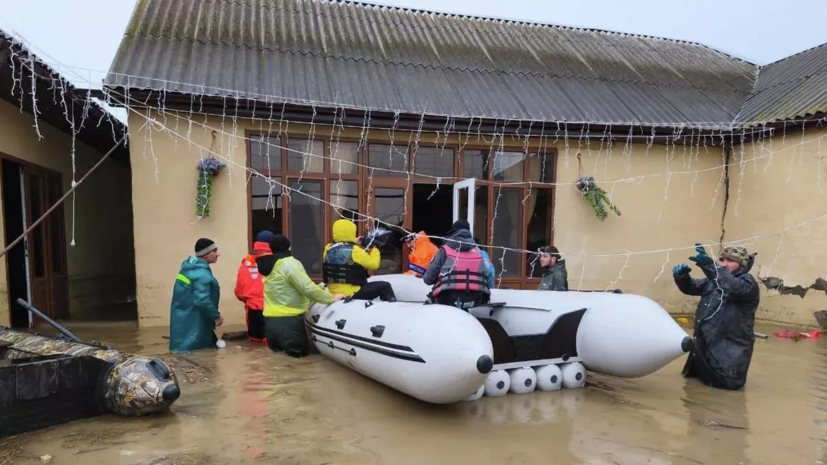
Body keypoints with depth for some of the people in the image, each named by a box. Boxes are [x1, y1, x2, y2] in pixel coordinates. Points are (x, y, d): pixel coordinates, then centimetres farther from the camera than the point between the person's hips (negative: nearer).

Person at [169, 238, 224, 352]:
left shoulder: (190, 267, 11)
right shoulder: (202, 274, -22)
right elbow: (202, 300, -29)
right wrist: (216, 316, -15)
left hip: (183, 319, 10)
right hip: (193, 324, -10)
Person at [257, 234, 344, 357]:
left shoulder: (269, 265, 11)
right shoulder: (289, 263, -13)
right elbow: (308, 288, -18)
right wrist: (332, 298, -11)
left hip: (270, 316, 8)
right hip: (287, 318, -8)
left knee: (276, 348, 21)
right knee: (300, 351, 1)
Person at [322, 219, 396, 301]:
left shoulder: (328, 249, 1)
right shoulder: (354, 251, -17)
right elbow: (374, 264, -10)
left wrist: (353, 244, 21)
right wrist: (375, 249, 6)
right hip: (352, 294, -8)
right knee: (385, 286, 2)